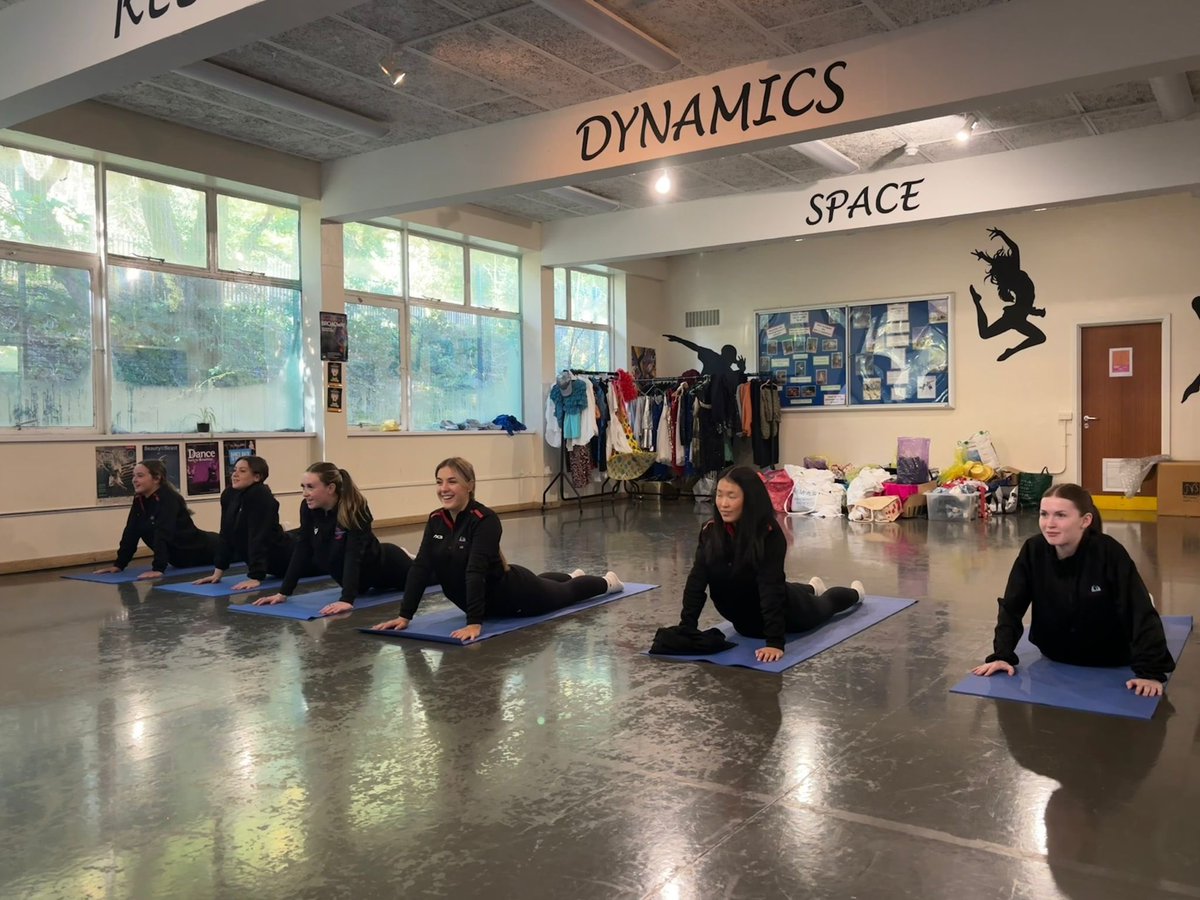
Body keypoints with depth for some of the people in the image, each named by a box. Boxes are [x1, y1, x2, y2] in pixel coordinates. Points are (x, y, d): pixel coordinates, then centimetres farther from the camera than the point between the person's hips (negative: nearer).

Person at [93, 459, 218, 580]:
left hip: (200, 552, -7)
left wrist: (158, 569, -50)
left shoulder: (168, 499, -33)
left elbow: (163, 535, -42)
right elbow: (130, 533, -5)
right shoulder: (139, 500, -9)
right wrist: (119, 564, -8)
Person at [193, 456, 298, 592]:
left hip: (280, 558, -7)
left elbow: (259, 538, -36)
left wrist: (255, 578, -39)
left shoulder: (261, 497, -31)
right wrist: (218, 571, -7)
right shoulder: (228, 495, -8)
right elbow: (226, 535, -5)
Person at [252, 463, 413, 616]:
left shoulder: (356, 510, -37)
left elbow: (353, 555, -44)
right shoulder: (308, 508, -21)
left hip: (384, 566, -5)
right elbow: (302, 550, -17)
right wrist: (283, 592, -20)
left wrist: (347, 600, -53)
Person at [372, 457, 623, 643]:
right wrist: (404, 615, -21)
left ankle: (606, 581, 53)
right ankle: (572, 575, 68)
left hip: (511, 593, -7)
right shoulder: (435, 520, -14)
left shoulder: (485, 520, -34)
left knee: (563, 593, 22)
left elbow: (476, 572, -43)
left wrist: (474, 623, -48)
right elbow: (421, 568, -16)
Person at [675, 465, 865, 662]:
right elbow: (696, 580, -23)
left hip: (781, 608, -4)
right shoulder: (710, 531, -22)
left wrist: (775, 642, -45)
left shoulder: (769, 534, -35)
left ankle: (854, 592, 60)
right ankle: (812, 589, 68)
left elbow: (771, 588, -40)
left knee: (821, 607, 29)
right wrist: (686, 629, -30)